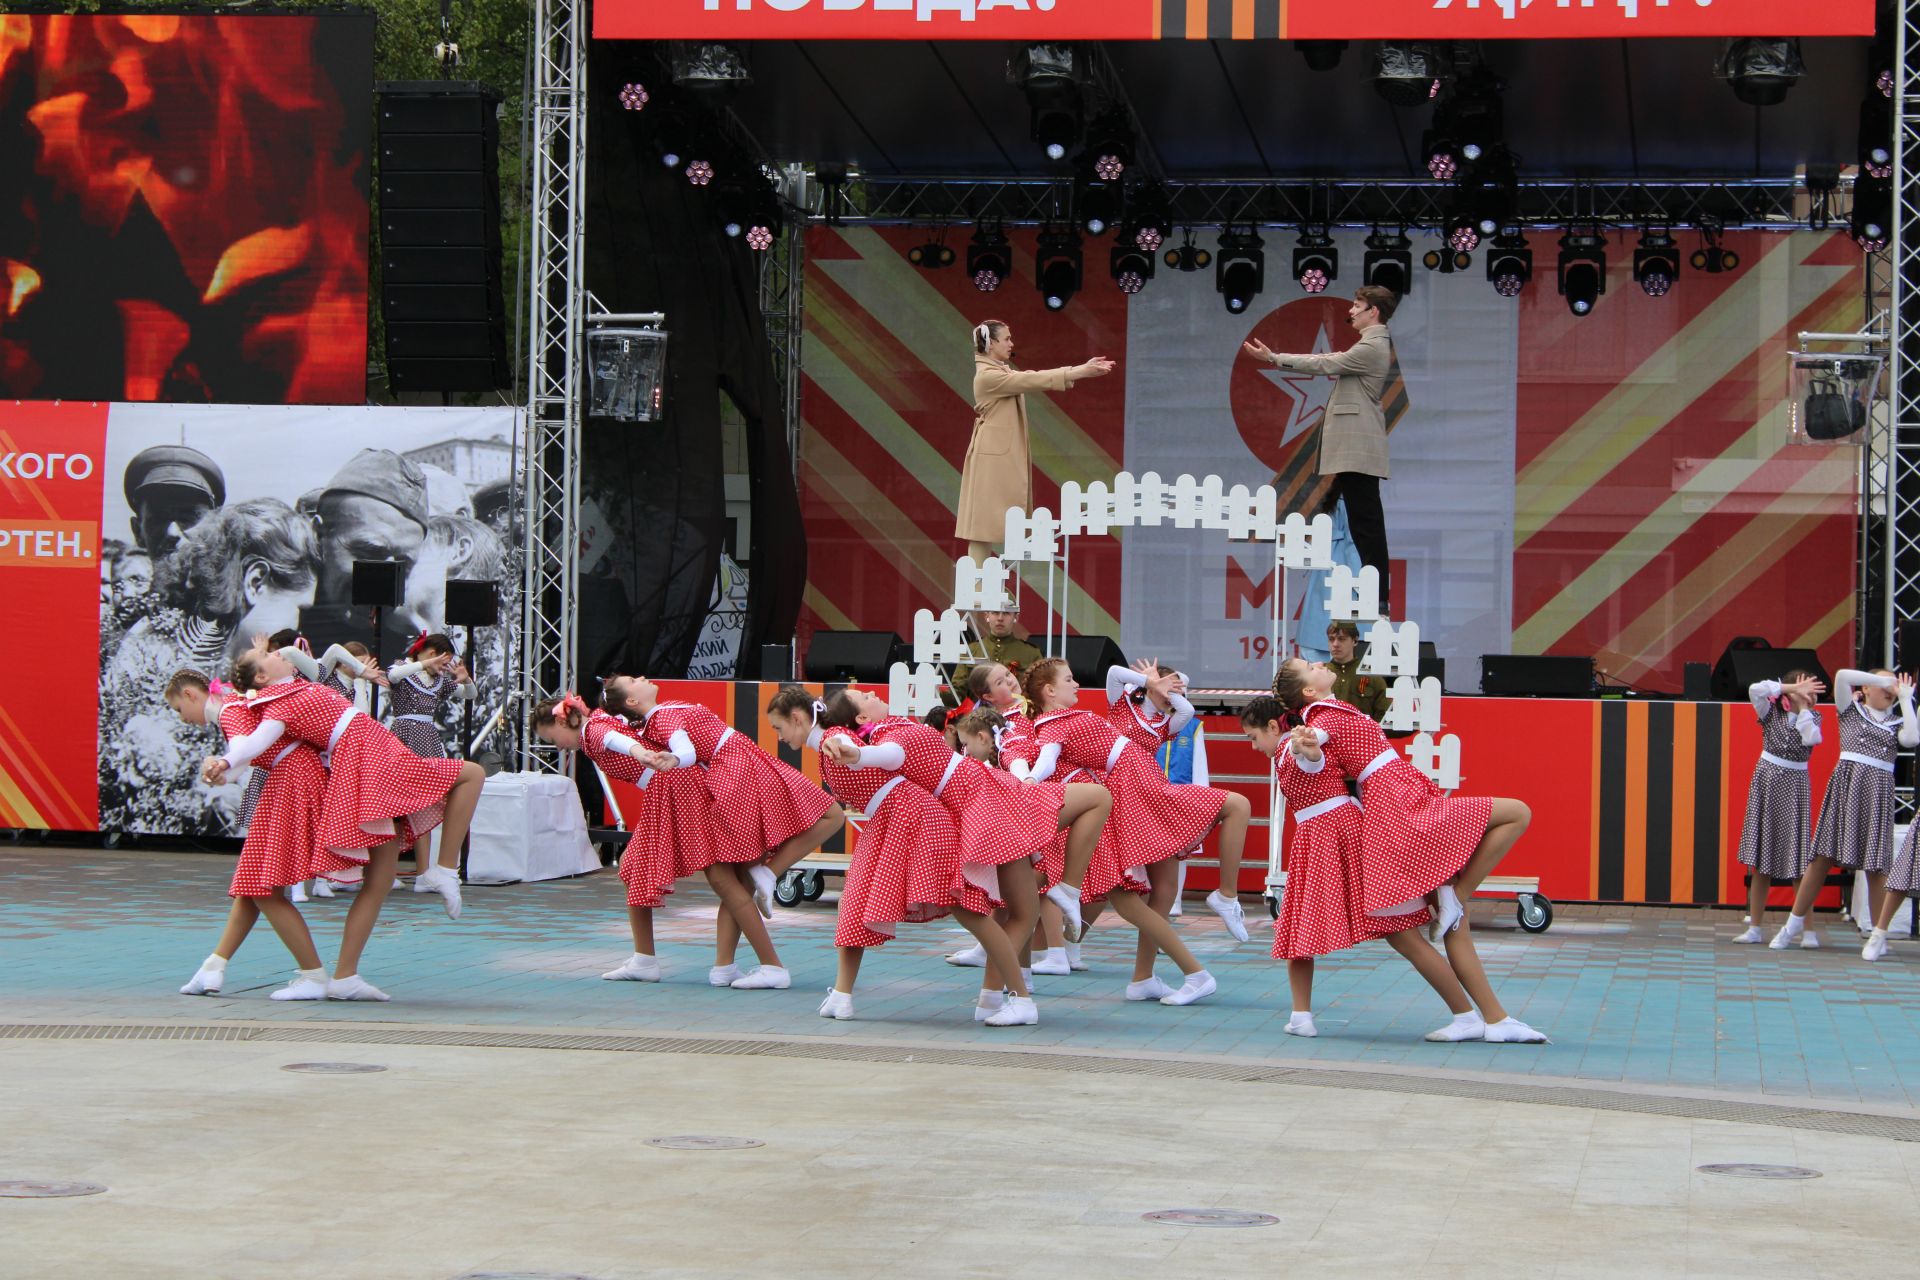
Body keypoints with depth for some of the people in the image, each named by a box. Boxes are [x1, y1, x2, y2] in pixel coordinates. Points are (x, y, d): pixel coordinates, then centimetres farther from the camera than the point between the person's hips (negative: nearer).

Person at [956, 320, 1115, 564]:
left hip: (1006, 453, 10)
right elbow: (1034, 380, -20)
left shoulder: (1003, 371, 16)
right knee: (984, 523, -8)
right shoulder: (988, 376, -16)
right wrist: (1081, 372, -20)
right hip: (993, 454, -10)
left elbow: (1034, 378, 6)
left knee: (990, 523, 9)